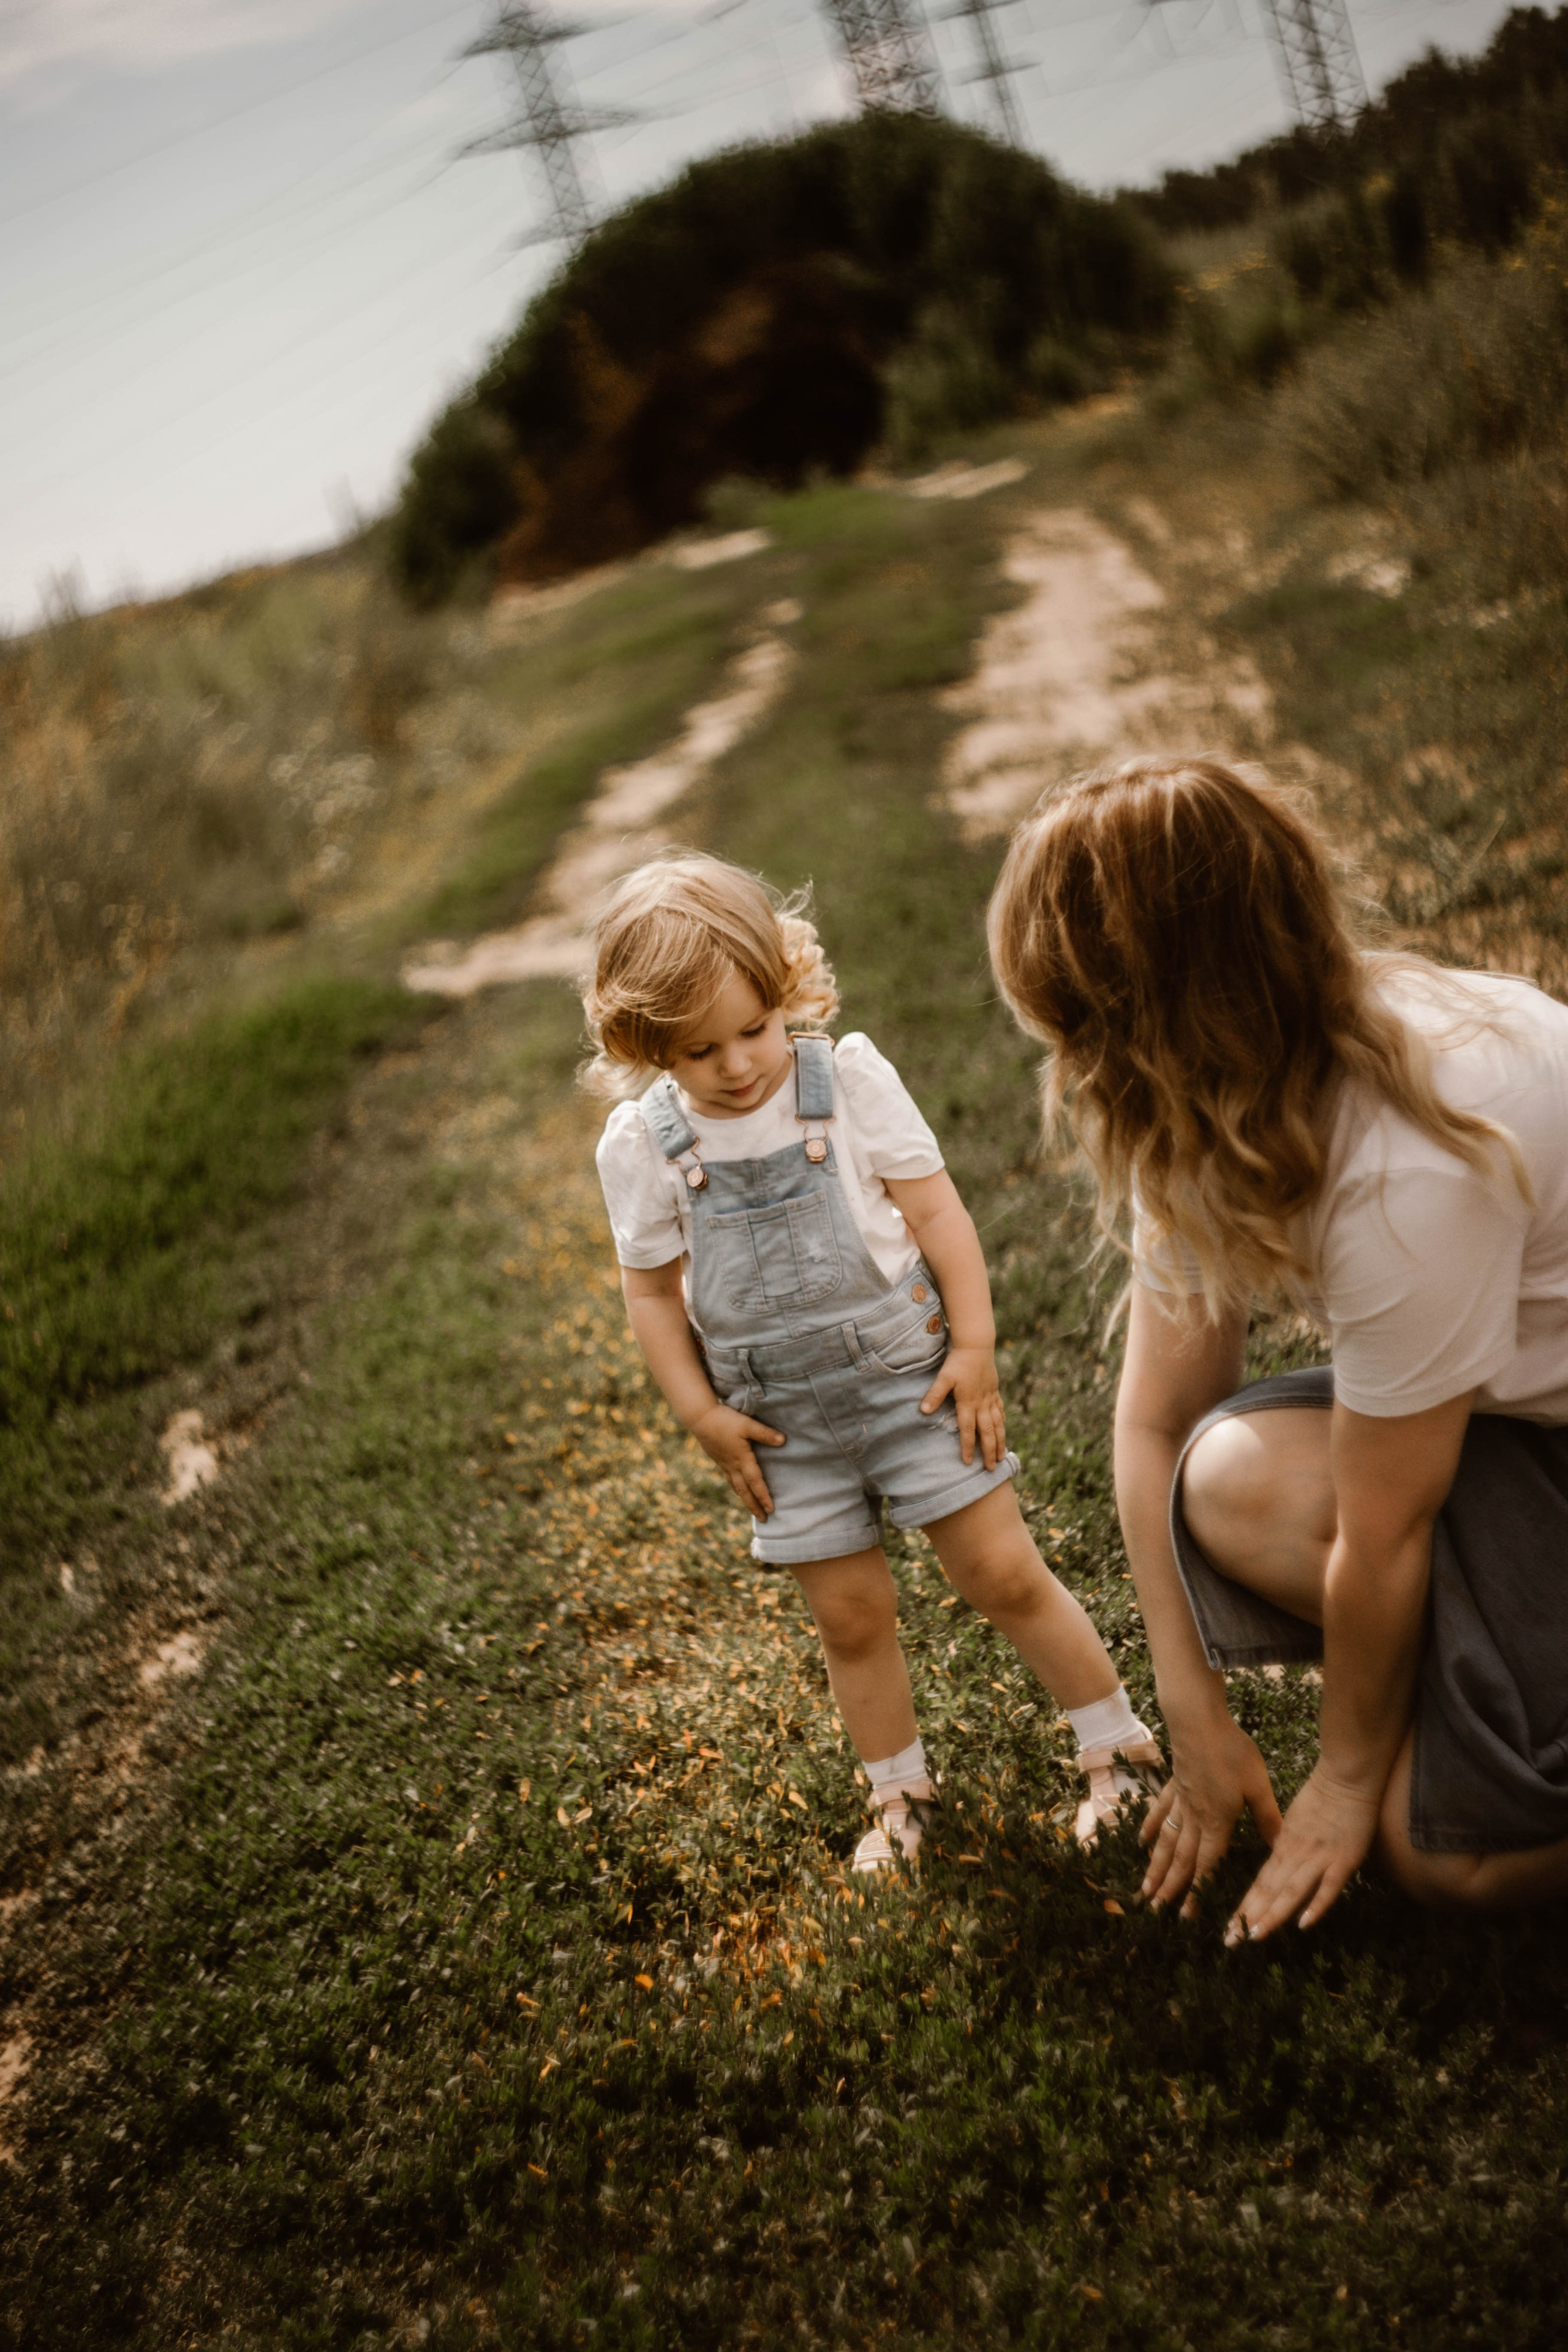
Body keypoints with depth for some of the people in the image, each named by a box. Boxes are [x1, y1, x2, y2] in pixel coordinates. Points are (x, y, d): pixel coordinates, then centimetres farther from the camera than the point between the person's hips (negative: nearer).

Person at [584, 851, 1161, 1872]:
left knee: (1005, 1574, 3)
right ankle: (902, 1796, 32)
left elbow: (937, 1212, -7)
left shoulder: (848, 1077, -11)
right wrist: (705, 1415, -3)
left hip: (907, 1378, -1)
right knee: (852, 1618, 10)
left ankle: (1123, 1749, 21)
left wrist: (975, 1348, -9)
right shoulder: (641, 1145, -8)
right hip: (787, 1426, 2)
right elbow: (653, 1293, 2)